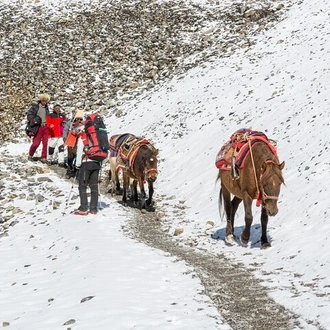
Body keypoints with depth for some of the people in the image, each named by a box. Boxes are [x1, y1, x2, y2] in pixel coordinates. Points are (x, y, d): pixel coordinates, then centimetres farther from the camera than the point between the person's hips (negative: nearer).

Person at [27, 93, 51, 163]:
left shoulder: (46, 108, 17)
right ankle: (30, 155, 16)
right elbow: (29, 115, -2)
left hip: (45, 127, 4)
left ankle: (43, 158, 7)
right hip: (38, 127, -4)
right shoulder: (34, 106, 2)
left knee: (45, 143, -1)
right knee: (36, 143, -6)